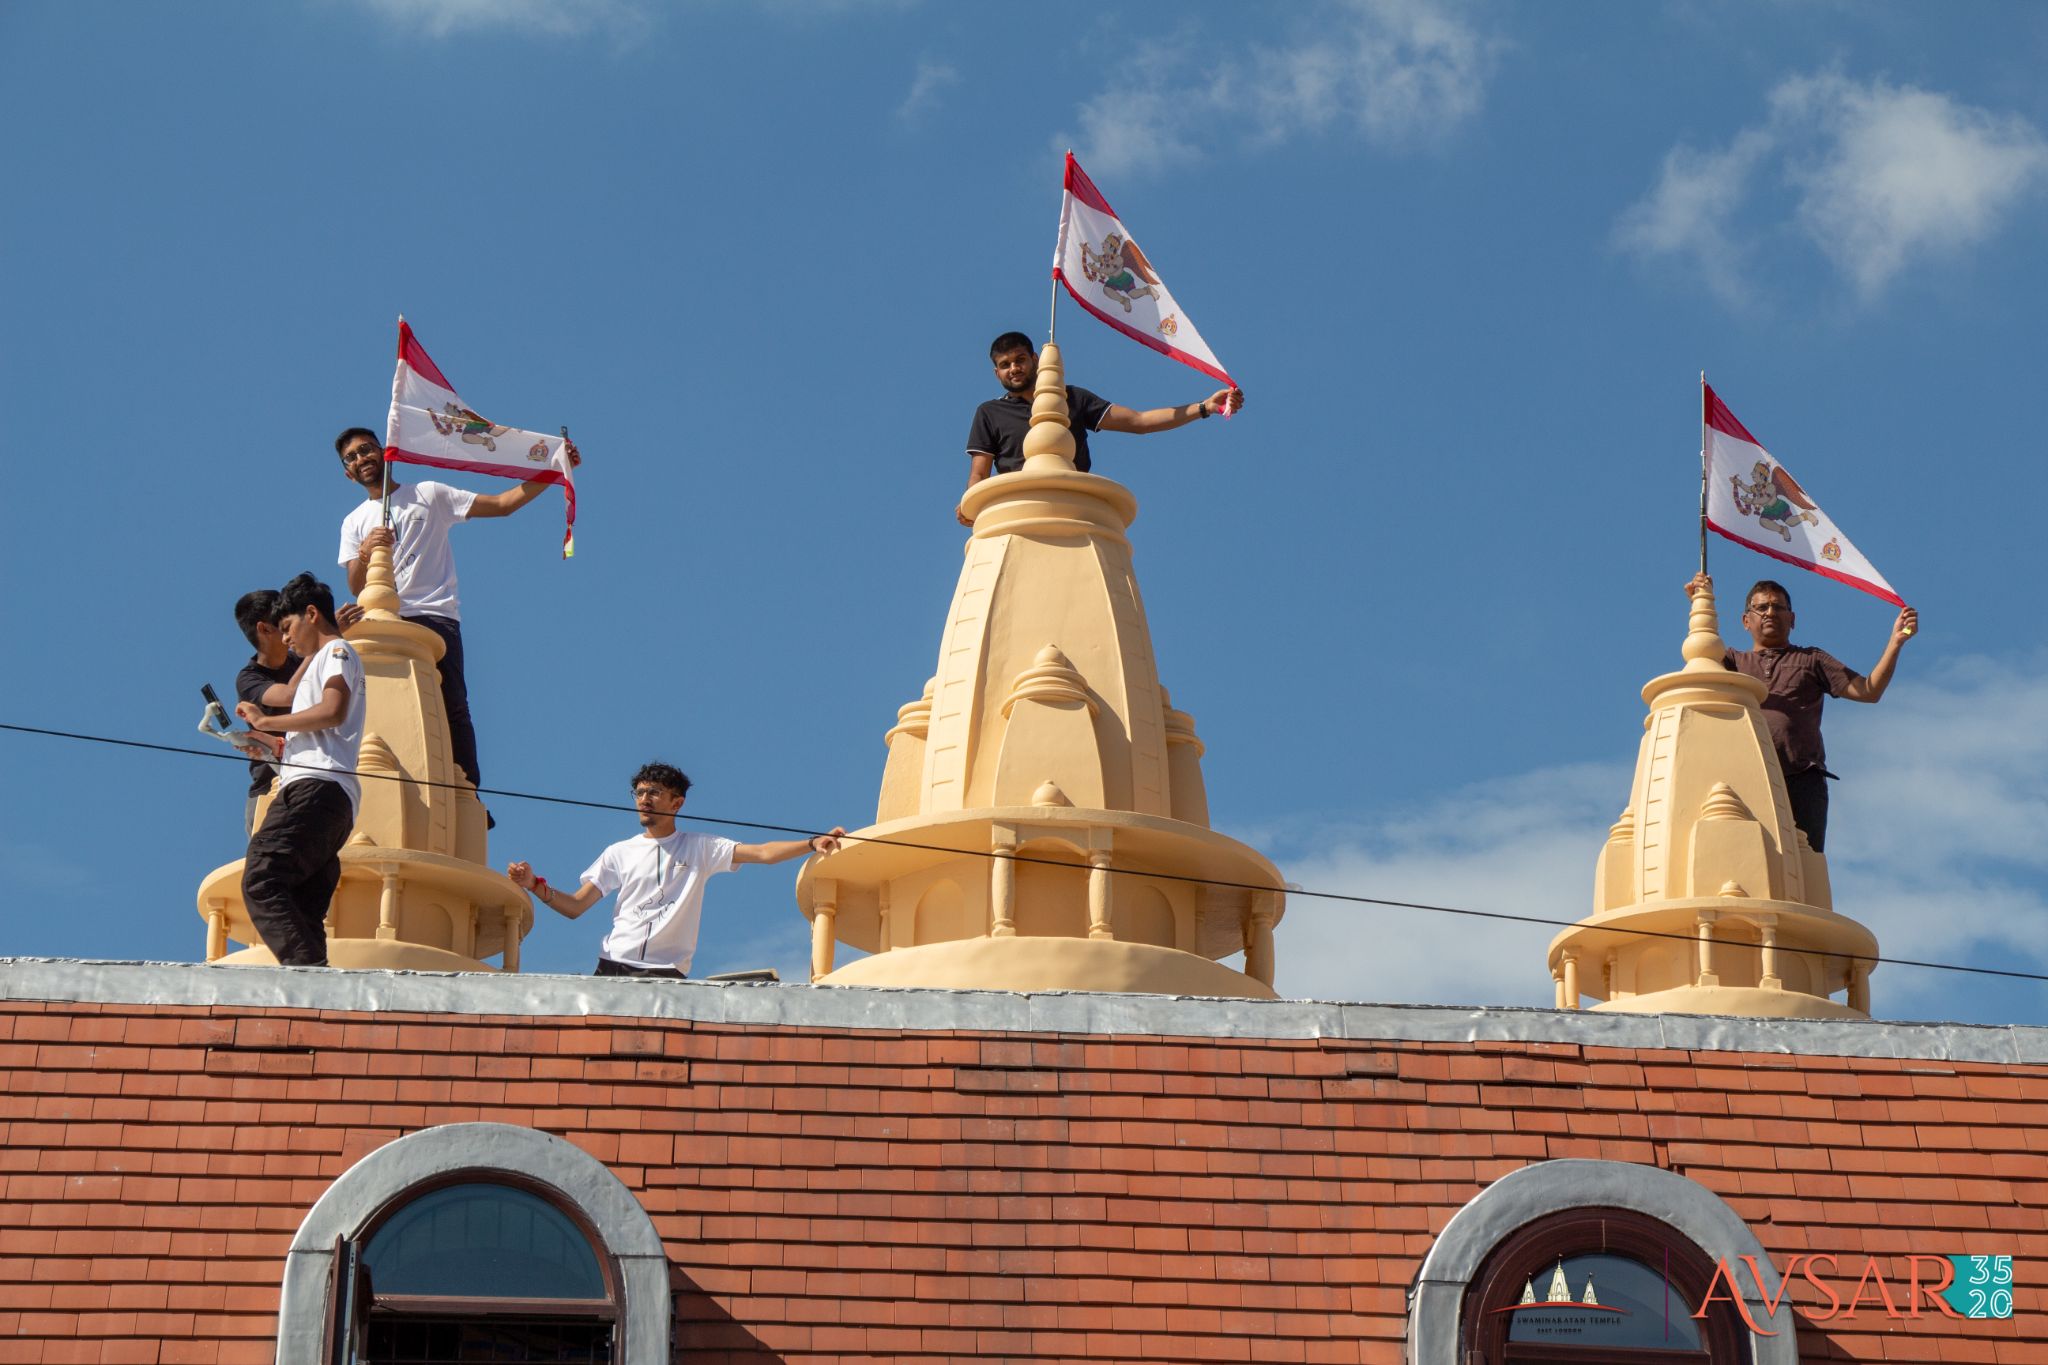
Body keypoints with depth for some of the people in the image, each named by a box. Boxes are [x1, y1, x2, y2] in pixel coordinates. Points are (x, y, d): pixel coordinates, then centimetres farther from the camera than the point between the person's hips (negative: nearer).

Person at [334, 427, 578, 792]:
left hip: (434, 616, -2)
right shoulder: (354, 523, 23)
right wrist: (365, 553, -12)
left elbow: (502, 504, 12)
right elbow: (356, 588, 10)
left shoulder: (428, 495, 16)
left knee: (451, 707, -14)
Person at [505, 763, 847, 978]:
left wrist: (812, 844, -13)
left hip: (666, 971, -2)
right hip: (614, 965, 2)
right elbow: (575, 906, 15)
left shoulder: (700, 849, 11)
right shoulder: (619, 853, 18)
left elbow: (763, 853, 2)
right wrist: (535, 885, -2)